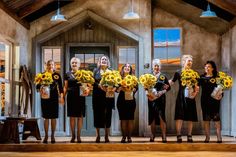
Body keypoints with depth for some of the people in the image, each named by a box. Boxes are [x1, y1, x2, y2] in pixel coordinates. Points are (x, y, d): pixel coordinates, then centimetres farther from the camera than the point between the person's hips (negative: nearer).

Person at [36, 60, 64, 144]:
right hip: (45, 98, 0)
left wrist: (61, 97, -2)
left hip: (54, 98, 1)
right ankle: (46, 135, 7)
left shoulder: (57, 75, 5)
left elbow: (60, 87, 7)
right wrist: (40, 89, -17)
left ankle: (53, 136, 9)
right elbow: (38, 86, 3)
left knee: (53, 117, 2)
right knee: (46, 117, 1)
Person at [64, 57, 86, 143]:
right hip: (71, 97, 1)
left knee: (80, 116, -1)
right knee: (72, 116, 2)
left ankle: (78, 136, 6)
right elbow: (65, 87, 11)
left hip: (80, 97, -1)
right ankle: (73, 135, 12)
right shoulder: (67, 74, 10)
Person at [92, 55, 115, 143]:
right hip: (98, 96, 0)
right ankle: (97, 135, 6)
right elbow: (93, 81, 0)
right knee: (98, 114, -1)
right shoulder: (96, 71, 10)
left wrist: (114, 88, -14)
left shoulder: (111, 71, 11)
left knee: (108, 114, 0)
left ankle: (107, 136, 7)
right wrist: (99, 86, -16)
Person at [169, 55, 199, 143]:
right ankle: (179, 136, -6)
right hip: (181, 97, -2)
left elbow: (197, 87, 8)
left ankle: (189, 136, 11)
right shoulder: (178, 73, 3)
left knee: (190, 117, 4)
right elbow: (171, 82, 13)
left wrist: (195, 93, -9)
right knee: (179, 116, -8)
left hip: (190, 97, 2)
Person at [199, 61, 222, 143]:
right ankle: (207, 137, 12)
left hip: (214, 100, -3)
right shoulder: (202, 77, 8)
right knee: (206, 118, 5)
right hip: (205, 100, 3)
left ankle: (219, 137, 0)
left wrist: (220, 95, -18)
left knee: (216, 118, -3)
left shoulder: (216, 77, 0)